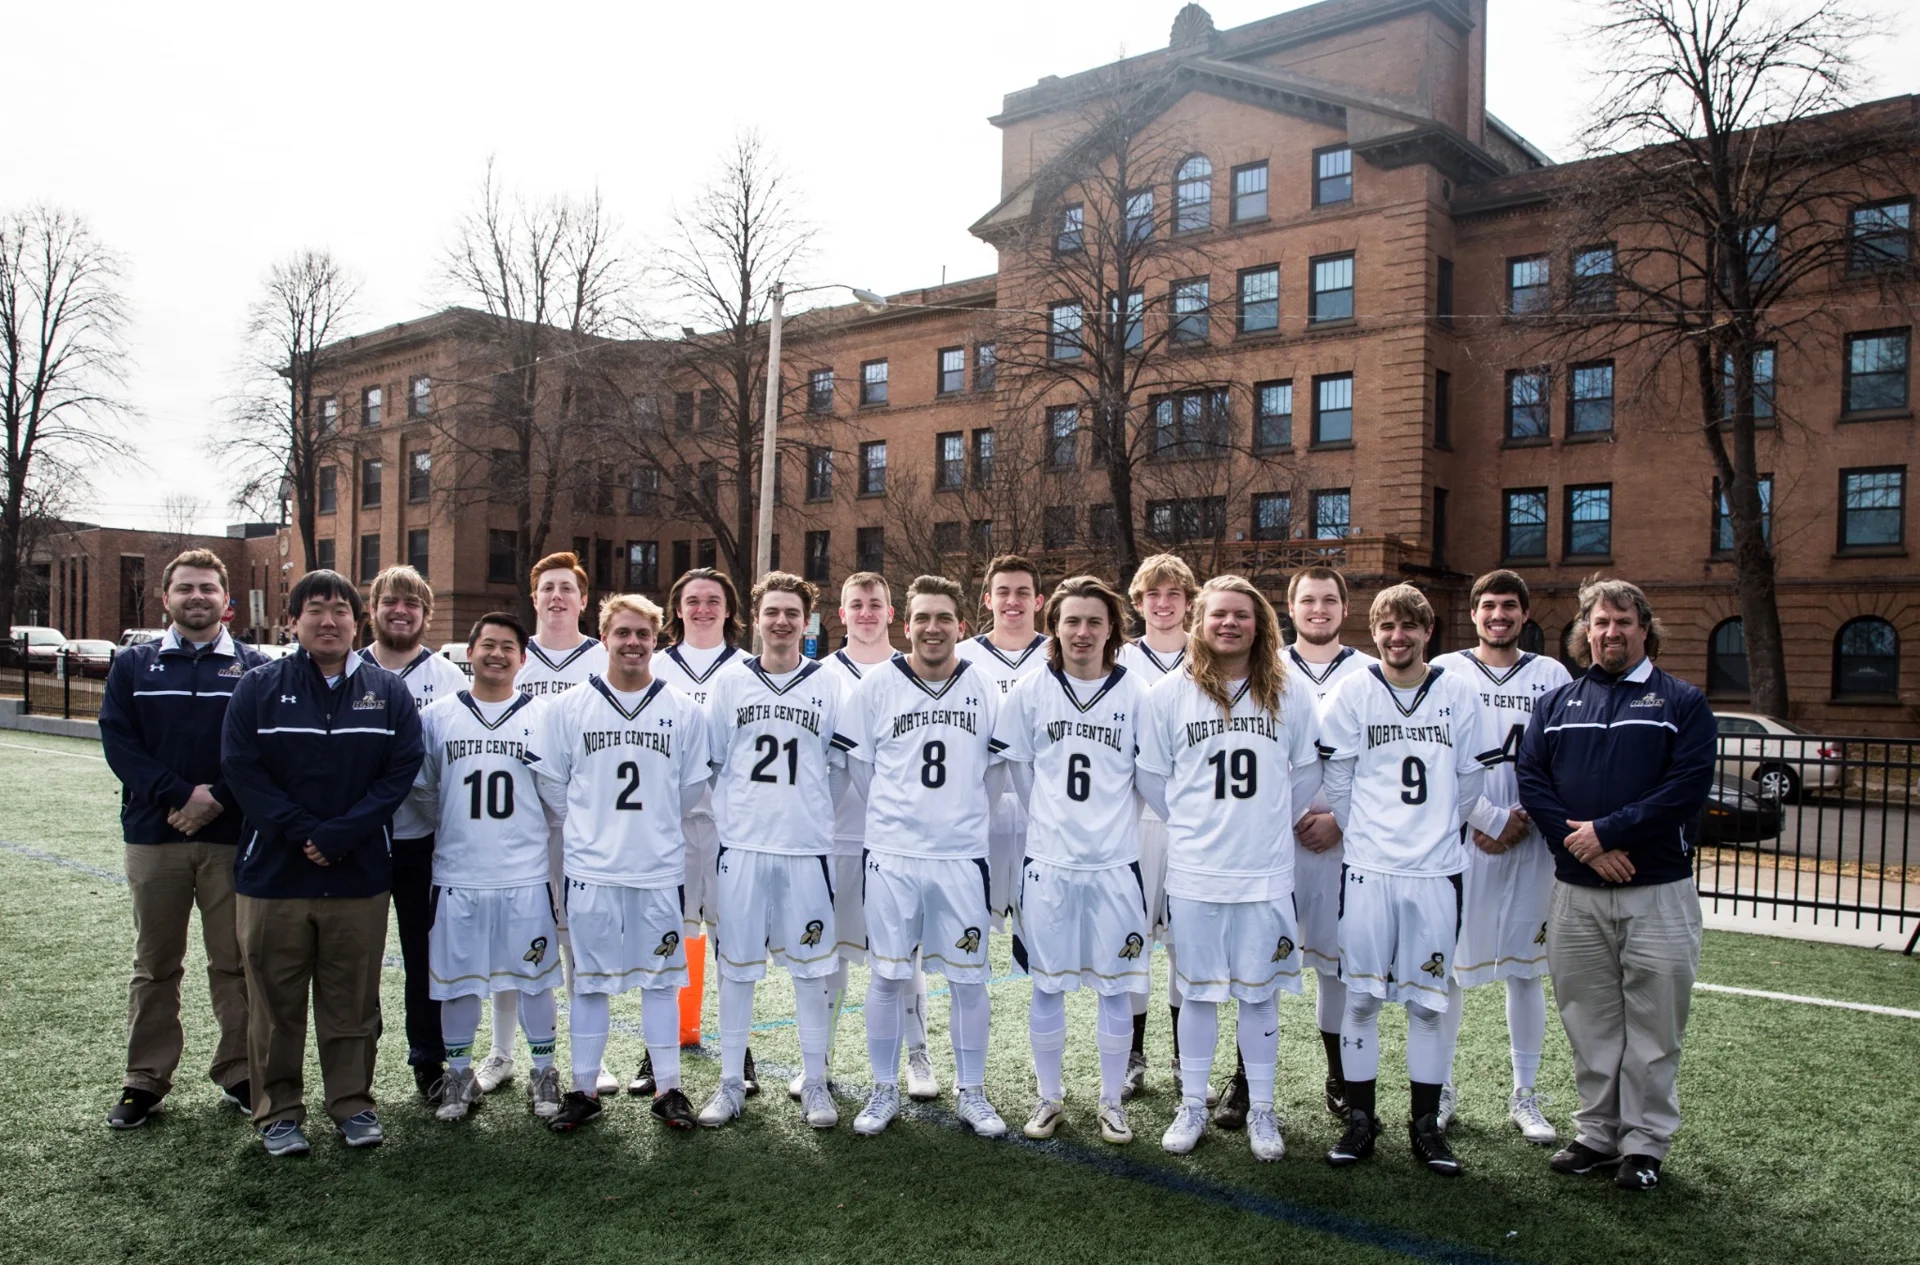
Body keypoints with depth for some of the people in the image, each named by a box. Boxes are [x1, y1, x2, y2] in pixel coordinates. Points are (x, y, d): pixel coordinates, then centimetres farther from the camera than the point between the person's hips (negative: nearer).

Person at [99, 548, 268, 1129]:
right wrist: (181, 794, -14)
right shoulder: (133, 665, 9)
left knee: (236, 963, 5)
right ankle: (145, 1081, 21)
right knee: (154, 965, 10)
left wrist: (218, 800, -14)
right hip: (154, 836, 1)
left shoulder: (256, 668, 4)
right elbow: (118, 742, -1)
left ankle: (240, 1075, 16)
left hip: (233, 839, -1)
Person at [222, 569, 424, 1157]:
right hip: (272, 872, 0)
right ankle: (278, 1112, 22)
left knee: (353, 1000, 8)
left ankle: (353, 1103, 22)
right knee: (276, 1002, 8)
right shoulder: (259, 687, 2)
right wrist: (303, 831, -15)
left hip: (360, 877, 1)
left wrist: (340, 833, -14)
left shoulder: (388, 692, 5)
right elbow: (241, 768, -6)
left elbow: (401, 769, -4)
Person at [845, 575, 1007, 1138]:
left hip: (963, 854, 1)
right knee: (885, 977, 7)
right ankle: (884, 1092, 24)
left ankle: (971, 1093, 24)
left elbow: (995, 770, 12)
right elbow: (860, 765, 7)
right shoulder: (876, 686, -2)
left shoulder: (985, 690, 3)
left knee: (969, 980, 7)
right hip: (891, 856, -1)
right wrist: (896, 815, 10)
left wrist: (956, 812, 11)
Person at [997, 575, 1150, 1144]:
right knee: (1047, 984, 9)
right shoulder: (1030, 692, 0)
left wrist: (1106, 820, 7)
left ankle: (1112, 1102, 23)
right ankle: (1050, 1098, 25)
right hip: (1048, 861, 1)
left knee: (1115, 987, 7)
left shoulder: (1135, 694, -2)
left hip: (1115, 861, 0)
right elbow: (1019, 768, 9)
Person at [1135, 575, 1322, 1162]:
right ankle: (1192, 1106, 24)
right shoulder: (1169, 693, -2)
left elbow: (1308, 772, 12)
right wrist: (1193, 826, 7)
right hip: (1194, 872, 0)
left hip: (1266, 873, 1)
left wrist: (1267, 823, 11)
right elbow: (1151, 775, 5)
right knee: (1198, 992, 10)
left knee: (1259, 993, 10)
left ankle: (1260, 1110, 24)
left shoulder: (1287, 694, 2)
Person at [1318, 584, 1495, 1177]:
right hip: (1367, 866, -1)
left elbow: (1470, 777, 10)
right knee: (1361, 996, 4)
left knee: (1428, 999, 7)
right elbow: (1338, 775, 4)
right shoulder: (1353, 691, 0)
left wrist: (1437, 831, 13)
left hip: (1436, 867, 1)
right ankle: (1360, 1119, 17)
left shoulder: (1458, 692, 3)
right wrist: (1362, 832, 7)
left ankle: (1426, 1124, 20)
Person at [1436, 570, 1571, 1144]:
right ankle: (1441, 1088, 16)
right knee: (1448, 963, 3)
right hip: (1458, 837, -1)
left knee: (1526, 967, 7)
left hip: (1530, 842, 2)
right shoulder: (1445, 672, 3)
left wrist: (1524, 818, -9)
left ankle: (1524, 1095, 19)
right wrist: (1490, 819, -10)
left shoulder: (1550, 676, 8)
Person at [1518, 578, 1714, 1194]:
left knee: (1653, 1026, 4)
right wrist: (1579, 842, -13)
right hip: (1575, 892, 3)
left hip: (1658, 891, -2)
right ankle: (1596, 1132, 23)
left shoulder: (1682, 702, 3)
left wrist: (1605, 831, -16)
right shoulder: (1557, 702, 11)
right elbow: (1531, 779, 1)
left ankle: (1646, 1143, 17)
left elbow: (1687, 786, -10)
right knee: (1589, 1022, 10)